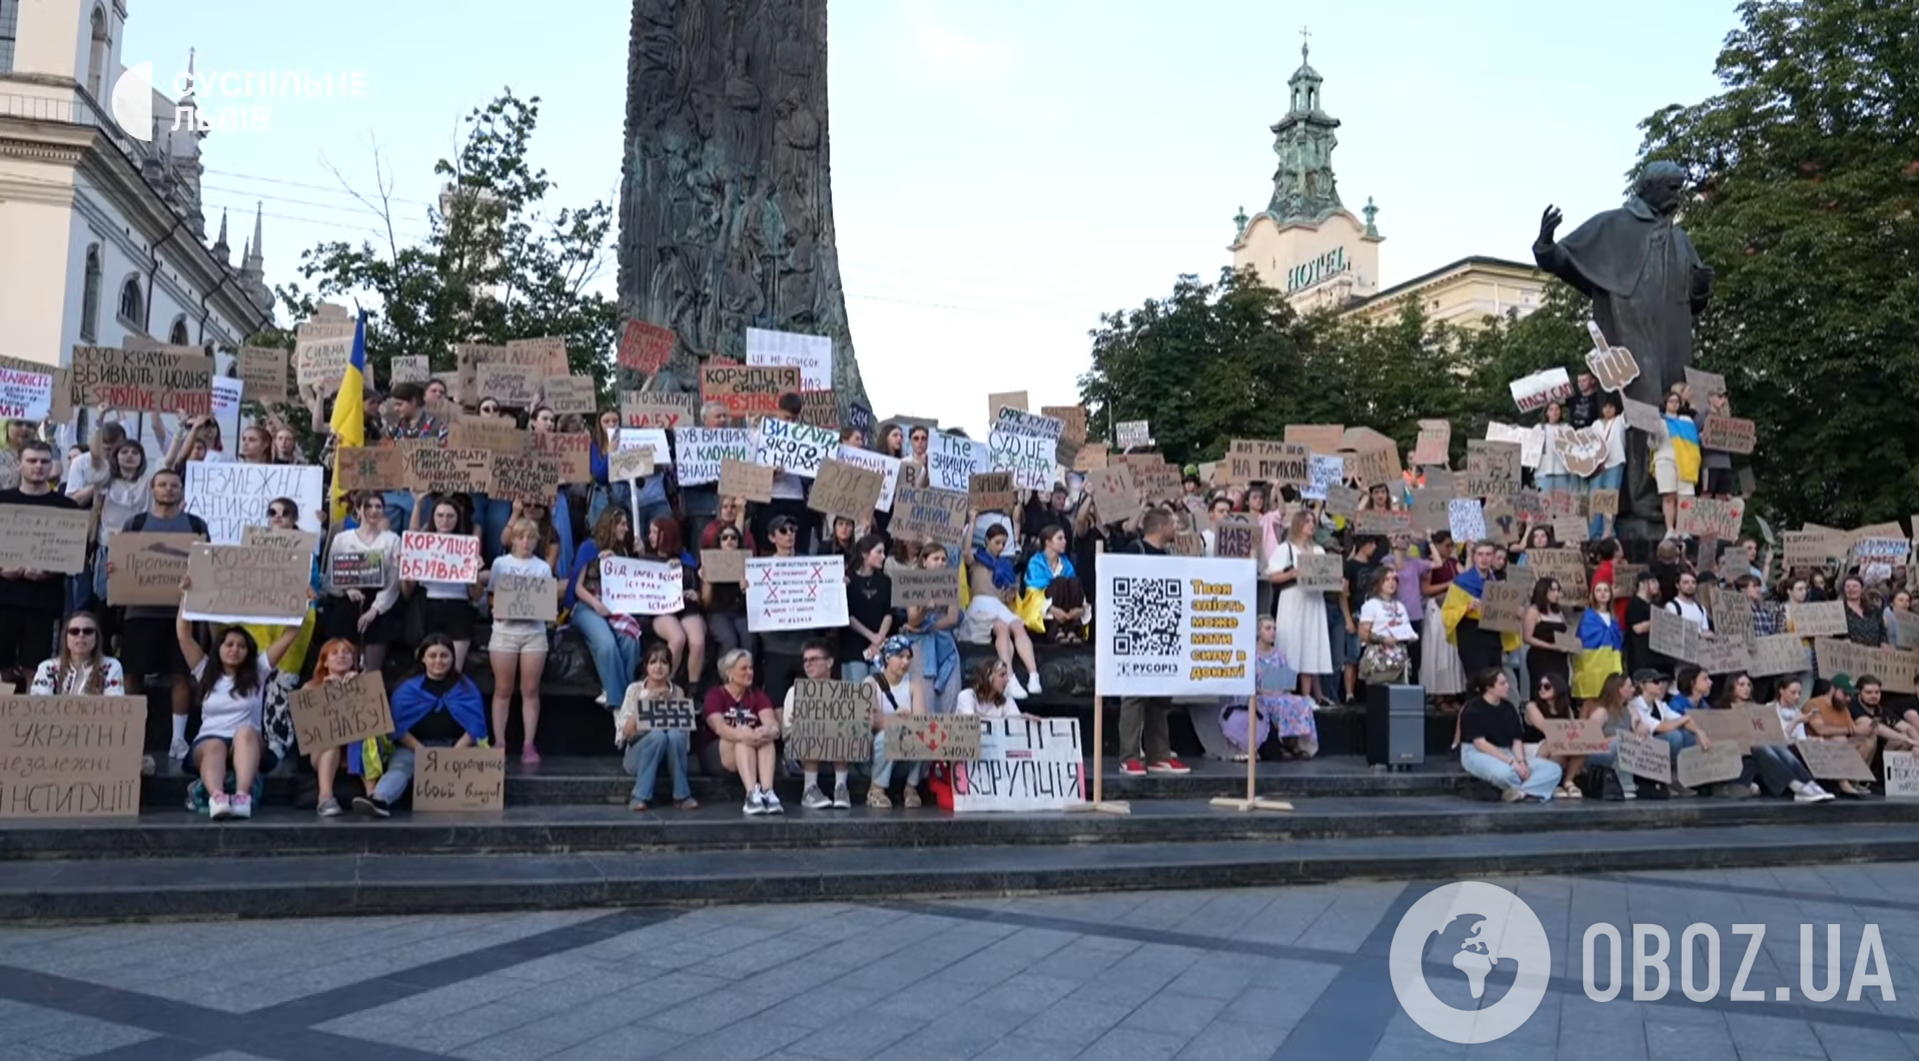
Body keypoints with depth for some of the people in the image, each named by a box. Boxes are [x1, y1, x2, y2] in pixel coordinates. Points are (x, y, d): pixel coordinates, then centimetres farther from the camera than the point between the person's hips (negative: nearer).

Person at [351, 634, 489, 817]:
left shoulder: (466, 687, 12)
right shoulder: (408, 688, 12)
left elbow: (475, 724, 3)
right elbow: (398, 726, 1)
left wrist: (456, 751, -15)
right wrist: (420, 750, -16)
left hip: (457, 746, 1)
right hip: (414, 747, -1)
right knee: (399, 765, -33)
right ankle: (378, 800, -60)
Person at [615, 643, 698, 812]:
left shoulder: (677, 692, 6)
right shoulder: (635, 690, 0)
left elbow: (684, 728, 4)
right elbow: (626, 731, -8)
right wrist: (646, 702, -17)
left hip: (668, 758, 2)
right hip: (638, 754, -1)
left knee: (675, 735, -32)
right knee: (657, 735, -34)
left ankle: (682, 795, -23)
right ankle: (640, 797, -27)